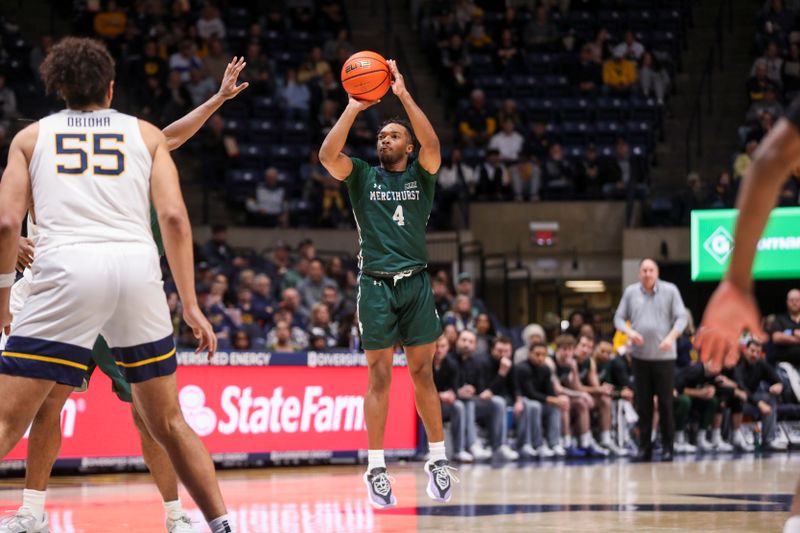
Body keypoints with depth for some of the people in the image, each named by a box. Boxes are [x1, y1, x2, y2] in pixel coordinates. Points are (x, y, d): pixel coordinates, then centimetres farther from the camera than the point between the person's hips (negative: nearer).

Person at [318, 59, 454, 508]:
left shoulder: (421, 175, 8)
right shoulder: (362, 176, 9)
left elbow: (432, 145, -13)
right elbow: (328, 155, -10)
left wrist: (404, 95, -14)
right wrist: (354, 107, -10)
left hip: (416, 283, 0)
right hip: (375, 285, 0)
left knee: (423, 374, 3)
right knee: (379, 377, -1)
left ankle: (439, 459, 12)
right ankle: (377, 470, 1)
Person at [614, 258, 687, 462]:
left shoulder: (670, 291, 0)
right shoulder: (631, 292, 7)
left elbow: (681, 317, -2)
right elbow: (619, 317, 10)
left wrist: (671, 337, -18)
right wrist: (629, 332, -11)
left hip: (664, 355, -2)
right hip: (640, 355, 2)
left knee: (666, 403, -1)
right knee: (643, 403, 4)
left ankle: (667, 446, 5)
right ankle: (644, 445, 11)